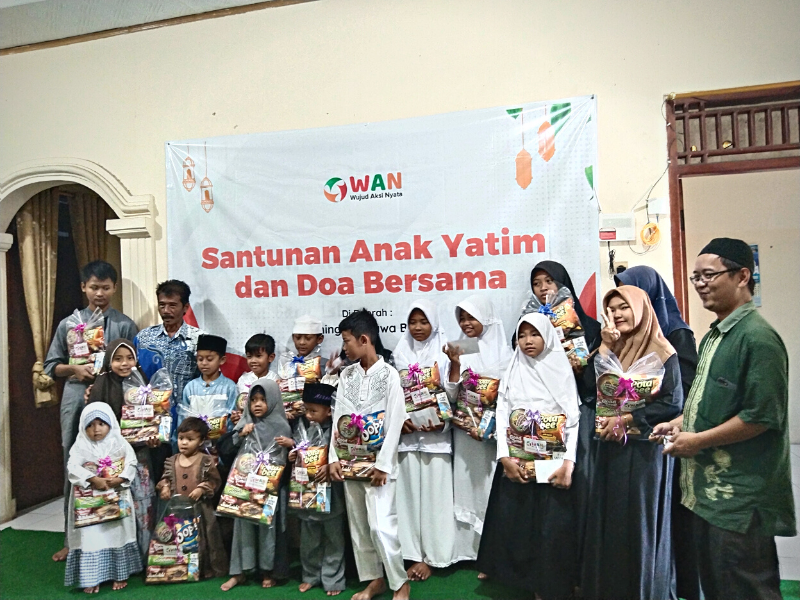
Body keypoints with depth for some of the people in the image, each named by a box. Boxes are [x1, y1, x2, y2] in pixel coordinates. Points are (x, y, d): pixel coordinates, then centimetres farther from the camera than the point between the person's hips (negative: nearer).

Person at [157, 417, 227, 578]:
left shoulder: (206, 461, -8)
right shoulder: (172, 461, 3)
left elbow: (215, 481, -5)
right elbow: (165, 478, 15)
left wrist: (202, 489, -19)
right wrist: (164, 487, -5)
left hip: (200, 509, -3)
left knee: (202, 539, 6)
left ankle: (207, 569, 19)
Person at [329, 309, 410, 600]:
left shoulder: (389, 374, -8)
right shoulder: (346, 375, 8)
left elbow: (394, 422, -11)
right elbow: (338, 418, 8)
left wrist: (383, 464, -14)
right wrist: (334, 458, 1)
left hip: (377, 461, -6)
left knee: (381, 524, -8)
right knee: (358, 524, 12)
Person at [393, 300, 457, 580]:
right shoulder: (401, 351, 9)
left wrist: (444, 421, -14)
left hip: (436, 432, -2)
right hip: (408, 432, 3)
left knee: (434, 492, 2)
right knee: (410, 491, 6)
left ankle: (432, 555, 15)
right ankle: (415, 553, 17)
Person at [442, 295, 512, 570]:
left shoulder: (503, 350, -1)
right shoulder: (460, 352, 6)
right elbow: (451, 397, 2)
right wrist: (455, 365, -11)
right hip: (467, 433, 3)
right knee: (471, 487, 6)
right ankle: (483, 553, 19)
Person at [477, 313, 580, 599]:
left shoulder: (563, 372, 0)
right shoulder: (512, 374, 7)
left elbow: (575, 419, -5)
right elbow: (501, 417, 2)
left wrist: (568, 463, -15)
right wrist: (505, 457, -9)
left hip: (553, 464, -2)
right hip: (516, 463, 3)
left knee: (552, 529, -1)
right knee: (513, 525, 6)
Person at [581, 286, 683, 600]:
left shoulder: (662, 352, -7)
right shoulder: (612, 348, 9)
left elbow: (672, 403, -13)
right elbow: (591, 386, -3)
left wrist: (624, 419, -14)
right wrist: (604, 346, -10)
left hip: (644, 449, -5)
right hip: (611, 447, 5)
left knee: (640, 521, 5)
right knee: (609, 519, 11)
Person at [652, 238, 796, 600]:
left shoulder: (757, 337, -17)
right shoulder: (714, 336, 12)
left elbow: (762, 415, -22)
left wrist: (698, 441, -17)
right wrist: (681, 422, 8)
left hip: (741, 497, -9)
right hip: (708, 488, 9)